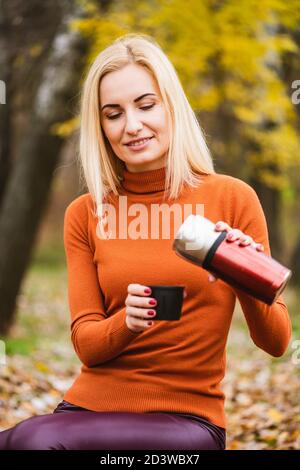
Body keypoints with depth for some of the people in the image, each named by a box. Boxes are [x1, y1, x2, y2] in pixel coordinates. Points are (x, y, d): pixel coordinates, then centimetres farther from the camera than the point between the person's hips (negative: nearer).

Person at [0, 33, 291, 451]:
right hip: (91, 406, 3)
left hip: (187, 416, -2)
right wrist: (126, 323, -20)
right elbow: (85, 344, 1)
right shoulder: (85, 214, 6)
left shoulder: (231, 198, -2)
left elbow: (275, 342, 0)